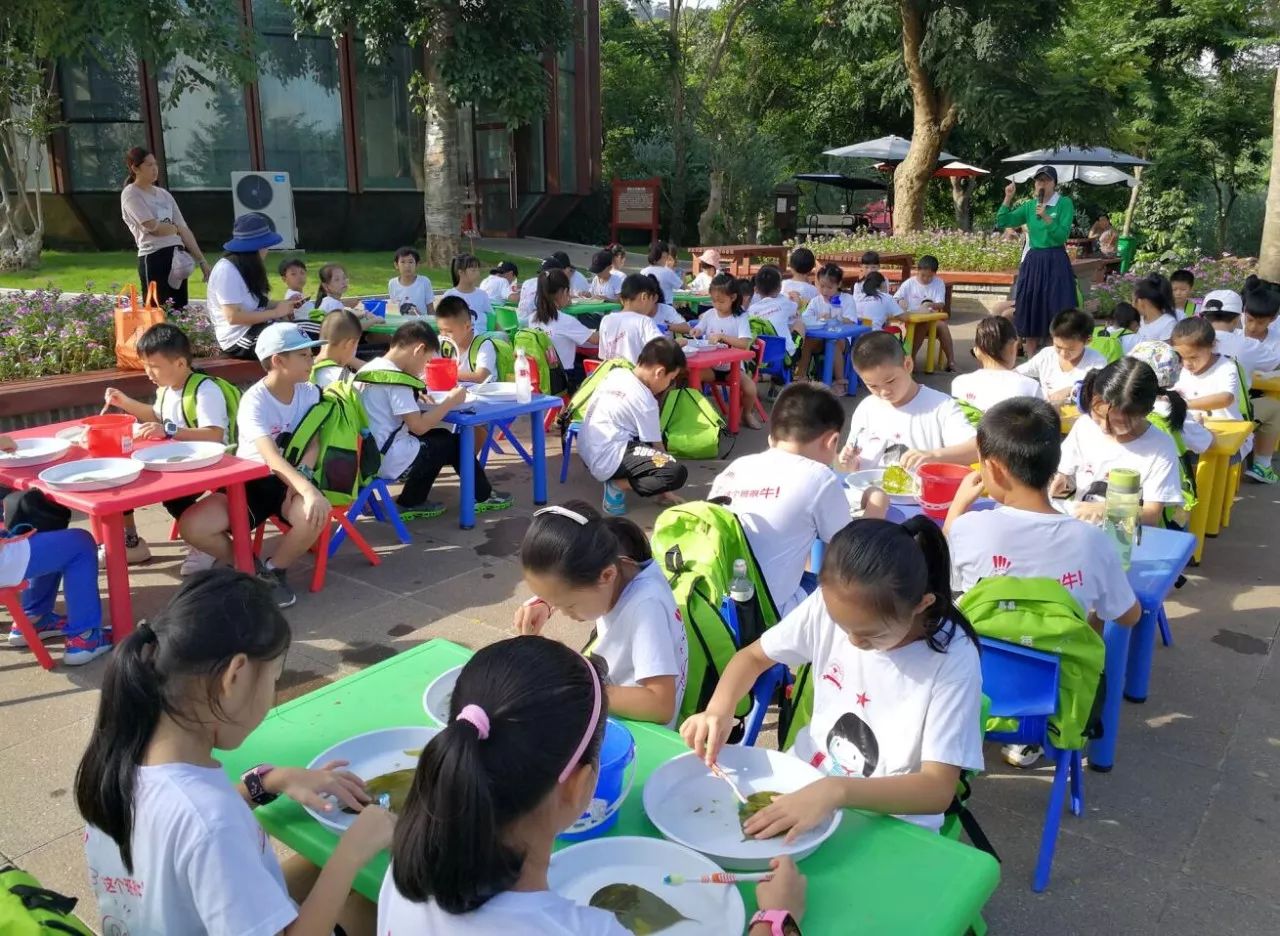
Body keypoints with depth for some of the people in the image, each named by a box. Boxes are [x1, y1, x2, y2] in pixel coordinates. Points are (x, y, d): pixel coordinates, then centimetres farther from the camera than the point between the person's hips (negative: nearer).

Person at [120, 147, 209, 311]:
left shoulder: (163, 194, 17)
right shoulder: (130, 194, -2)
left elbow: (183, 230, 13)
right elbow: (153, 226, -13)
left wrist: (201, 260, 8)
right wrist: (176, 228, 6)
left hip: (177, 256, 7)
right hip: (153, 258, -7)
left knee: (180, 310, 7)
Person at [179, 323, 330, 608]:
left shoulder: (310, 393, -1)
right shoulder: (254, 401, -17)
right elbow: (271, 456, -31)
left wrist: (302, 484, -24)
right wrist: (308, 489, -47)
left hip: (290, 481, 2)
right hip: (250, 483, -2)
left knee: (314, 515, -34)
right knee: (192, 526, -26)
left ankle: (274, 571, -4)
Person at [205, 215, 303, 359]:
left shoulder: (248, 268, 15)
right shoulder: (226, 270, -14)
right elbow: (233, 316, -21)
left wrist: (282, 305, -1)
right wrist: (276, 312, -16)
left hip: (254, 330, 9)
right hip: (240, 339, -9)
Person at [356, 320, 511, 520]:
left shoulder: (369, 369, 8)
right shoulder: (396, 380, -20)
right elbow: (419, 426, -21)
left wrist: (414, 398, 7)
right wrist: (450, 401, -10)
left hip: (369, 455, 9)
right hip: (391, 461, -9)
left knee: (440, 437, 20)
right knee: (453, 443, 7)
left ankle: (411, 504, 22)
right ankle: (483, 496, 25)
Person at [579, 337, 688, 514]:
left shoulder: (616, 373, 9)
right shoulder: (645, 401, -12)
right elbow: (656, 446, -4)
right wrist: (665, 490, 7)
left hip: (586, 451, 9)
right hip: (606, 460, -9)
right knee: (678, 473, -19)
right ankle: (618, 484, -12)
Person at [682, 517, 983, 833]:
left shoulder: (953, 657, -19)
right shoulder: (826, 606, -10)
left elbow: (939, 789, -20)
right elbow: (753, 656, 4)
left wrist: (836, 791, -33)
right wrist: (718, 710, -15)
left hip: (889, 822, -4)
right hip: (805, 778, 4)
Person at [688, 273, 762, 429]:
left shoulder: (741, 317, -9)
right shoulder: (709, 314, 1)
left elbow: (745, 343, -21)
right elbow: (698, 331, 9)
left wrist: (722, 336, -29)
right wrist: (695, 332, -15)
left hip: (733, 367, -2)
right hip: (710, 365, 2)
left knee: (750, 388, -25)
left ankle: (747, 413, 10)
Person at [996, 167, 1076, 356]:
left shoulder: (1064, 203, -4)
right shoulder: (1029, 205, 8)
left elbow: (1062, 236, -12)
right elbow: (1001, 222, 2)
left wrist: (1046, 217, -22)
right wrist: (1008, 198, -7)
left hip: (1056, 263, -4)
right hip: (1032, 262, 4)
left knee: (1056, 313, -6)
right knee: (1030, 312, 7)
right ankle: (1031, 360, 17)